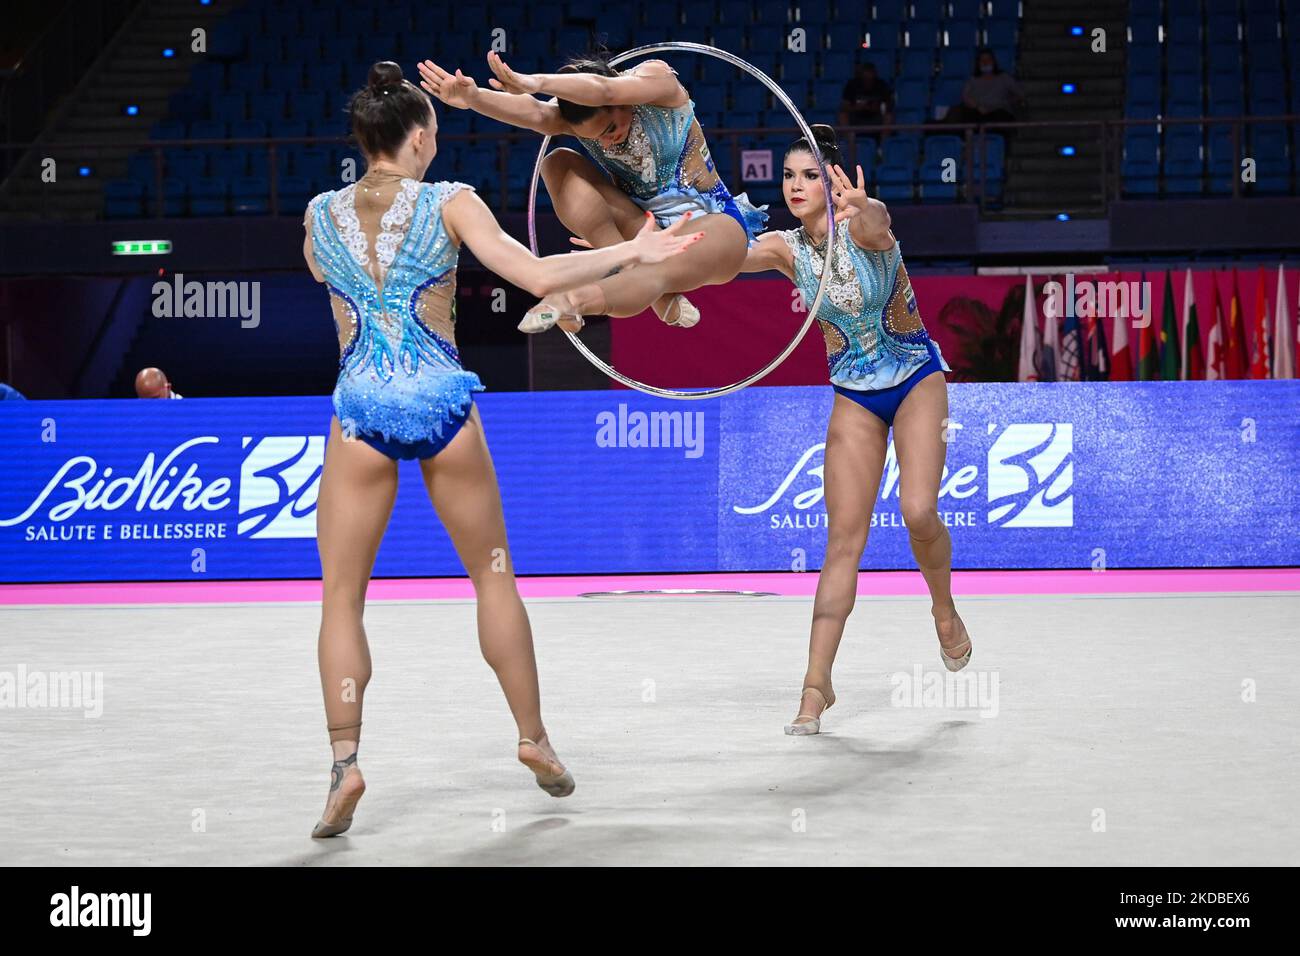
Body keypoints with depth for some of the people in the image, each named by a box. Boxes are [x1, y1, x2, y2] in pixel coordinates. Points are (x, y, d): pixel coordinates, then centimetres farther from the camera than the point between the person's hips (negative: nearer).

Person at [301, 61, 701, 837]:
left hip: (361, 408, 0)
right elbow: (537, 277, -9)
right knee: (494, 575, 16)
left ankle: (345, 761, -11)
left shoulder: (321, 215, 4)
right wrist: (630, 252, 1)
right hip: (442, 401, 0)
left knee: (341, 596, 4)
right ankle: (535, 739, 22)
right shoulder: (450, 204, -3)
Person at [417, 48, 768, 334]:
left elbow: (603, 90, -41)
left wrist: (535, 83, -58)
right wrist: (473, 98, -54)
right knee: (559, 164, -18)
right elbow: (533, 113, -33)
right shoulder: (572, 114, -10)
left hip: (712, 224, -5)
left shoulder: (656, 78, -19)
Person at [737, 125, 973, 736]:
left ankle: (944, 610, 13)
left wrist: (859, 210, -68)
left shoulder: (865, 221, -19)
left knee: (919, 513, -19)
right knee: (844, 537, -4)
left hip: (917, 377, -3)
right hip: (854, 394, 3)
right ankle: (817, 684, -6)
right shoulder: (785, 249, -6)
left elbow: (877, 227, -44)